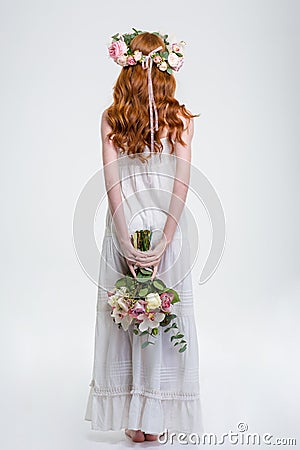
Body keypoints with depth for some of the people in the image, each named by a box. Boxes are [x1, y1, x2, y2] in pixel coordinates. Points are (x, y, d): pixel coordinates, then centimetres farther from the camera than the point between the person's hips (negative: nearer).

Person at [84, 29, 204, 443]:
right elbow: (181, 184, -11)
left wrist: (126, 241, -8)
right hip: (167, 227, 0)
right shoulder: (181, 119, -4)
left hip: (124, 228, 1)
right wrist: (163, 242, -11)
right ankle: (155, 419, 22)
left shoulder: (111, 119, -2)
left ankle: (132, 420, 23)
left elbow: (112, 184, -8)